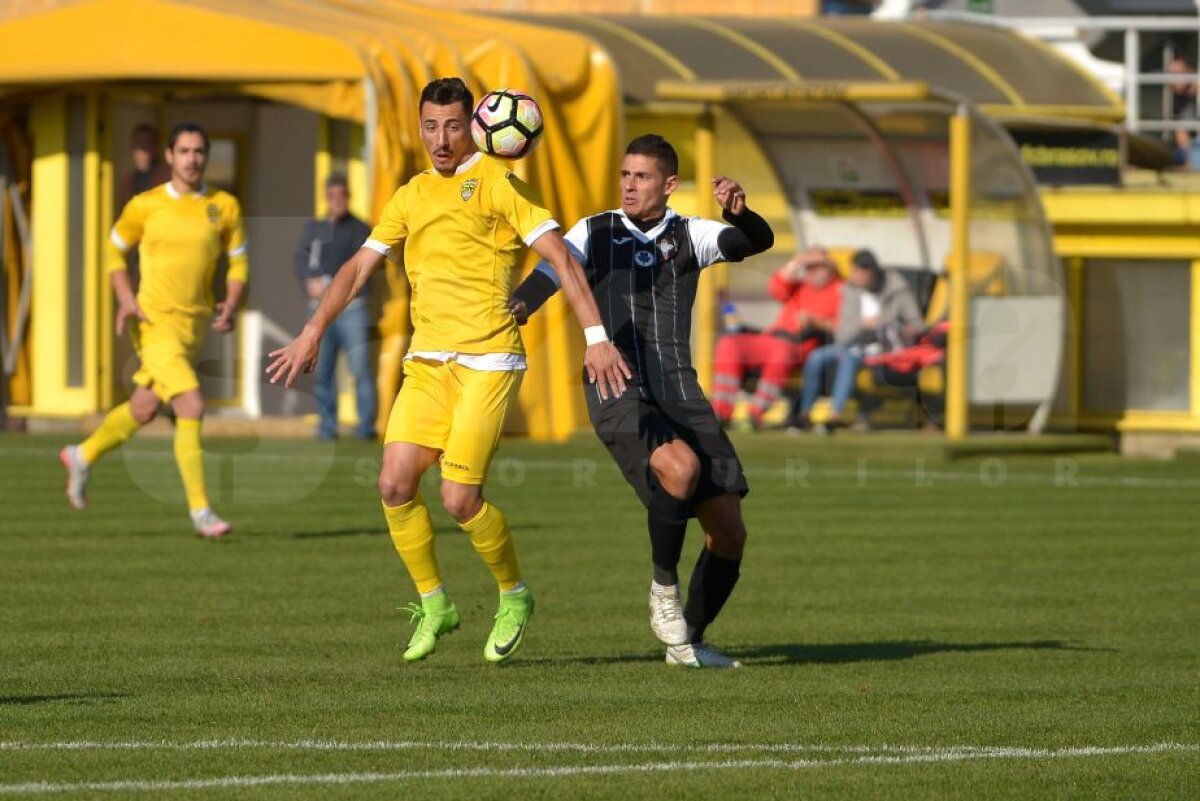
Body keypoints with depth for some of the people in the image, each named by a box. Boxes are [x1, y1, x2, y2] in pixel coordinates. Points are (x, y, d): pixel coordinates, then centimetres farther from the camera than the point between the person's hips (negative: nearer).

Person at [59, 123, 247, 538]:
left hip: (195, 324, 5)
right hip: (155, 322, -5)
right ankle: (200, 511, -13)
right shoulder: (146, 205, -4)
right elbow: (115, 250, 9)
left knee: (143, 409, 18)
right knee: (191, 406, -18)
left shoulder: (224, 207, 3)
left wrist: (232, 304, -7)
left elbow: (238, 261, 11)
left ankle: (83, 456, 45)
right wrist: (126, 299, -6)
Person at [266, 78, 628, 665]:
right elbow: (360, 267, 21)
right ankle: (433, 604, 10)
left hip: (486, 362, -6)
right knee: (395, 484, -7)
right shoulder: (411, 196, 15)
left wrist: (595, 337, -16)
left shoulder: (495, 182, -3)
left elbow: (560, 257, -8)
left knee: (460, 499, -12)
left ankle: (514, 597, 12)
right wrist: (312, 334, 14)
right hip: (427, 362, 6)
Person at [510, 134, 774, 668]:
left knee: (729, 532, -1)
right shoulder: (594, 233, 9)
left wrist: (739, 213, -27)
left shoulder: (687, 236, 10)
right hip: (617, 391, -3)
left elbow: (758, 242, -5)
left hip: (678, 390, 3)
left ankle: (687, 640, 19)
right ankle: (664, 588, -12)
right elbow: (548, 276, -2)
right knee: (680, 465, -34)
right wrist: (513, 310, -24)